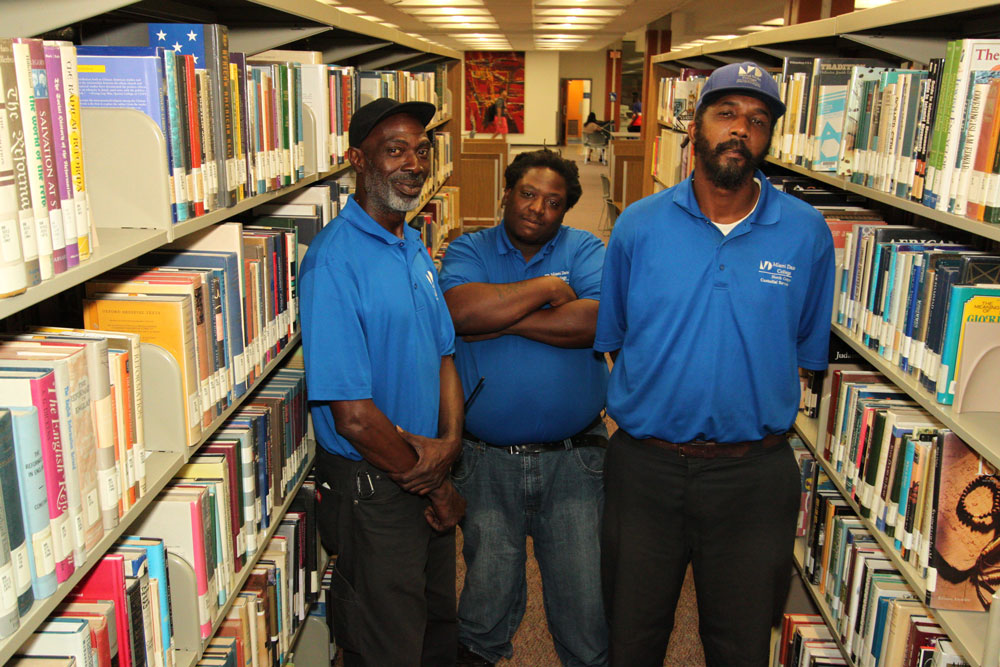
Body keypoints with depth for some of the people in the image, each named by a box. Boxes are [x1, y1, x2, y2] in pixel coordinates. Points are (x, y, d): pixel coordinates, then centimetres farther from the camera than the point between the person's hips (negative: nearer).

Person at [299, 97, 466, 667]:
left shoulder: (415, 247, 6)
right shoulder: (336, 261, -22)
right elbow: (353, 416, -24)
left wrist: (451, 440, -9)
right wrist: (436, 487, -12)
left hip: (428, 472, 8)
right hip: (372, 490, -8)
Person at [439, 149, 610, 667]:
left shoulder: (584, 250, 2)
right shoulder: (468, 251, 2)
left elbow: (597, 321, -17)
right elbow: (462, 310, -21)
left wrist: (503, 320, -15)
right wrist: (548, 286, -14)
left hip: (573, 458, 0)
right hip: (486, 462, 0)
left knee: (585, 595, 9)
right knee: (489, 591, 16)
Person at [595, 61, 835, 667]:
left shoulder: (806, 232, -3)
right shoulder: (639, 224, -2)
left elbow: (806, 350, 8)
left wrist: (760, 408, 6)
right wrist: (646, 404, 7)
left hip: (754, 476, 0)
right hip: (645, 468, 1)